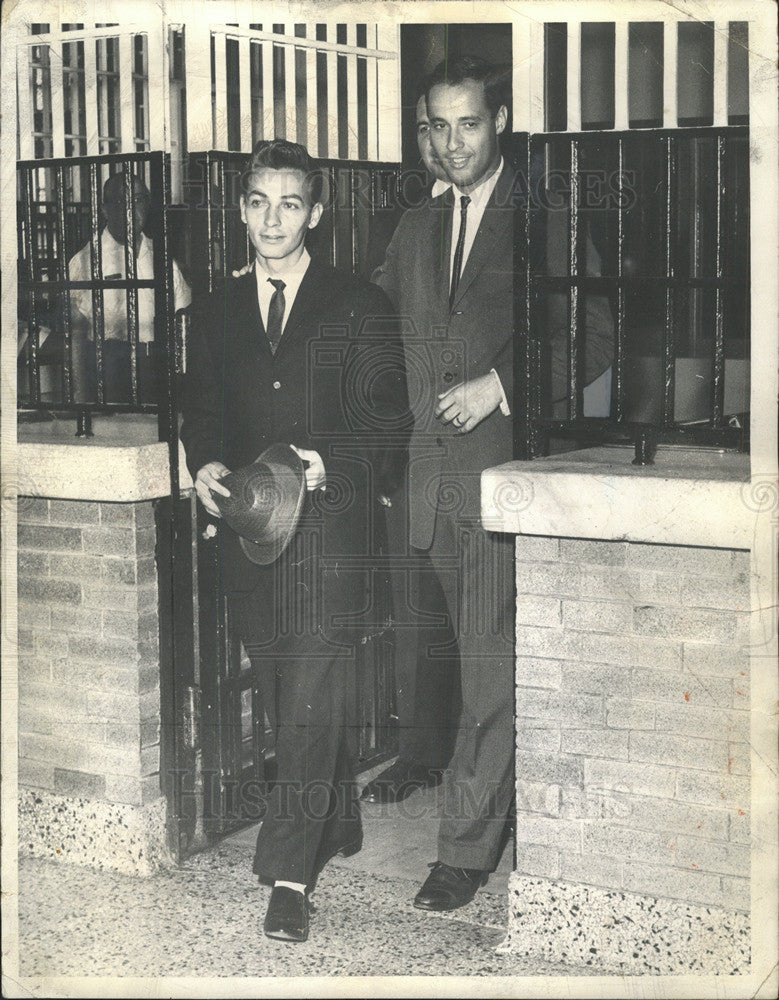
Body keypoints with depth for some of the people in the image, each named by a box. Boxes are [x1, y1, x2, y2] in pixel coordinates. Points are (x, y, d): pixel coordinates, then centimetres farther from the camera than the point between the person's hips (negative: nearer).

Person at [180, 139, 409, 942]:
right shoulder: (215, 313, 15)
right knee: (287, 693, 12)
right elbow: (202, 412, 17)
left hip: (329, 523, -4)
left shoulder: (359, 308, 3)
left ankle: (290, 874, -8)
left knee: (312, 694, -10)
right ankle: (338, 824, 32)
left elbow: (385, 421, -1)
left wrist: (327, 463, -18)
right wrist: (206, 464, -4)